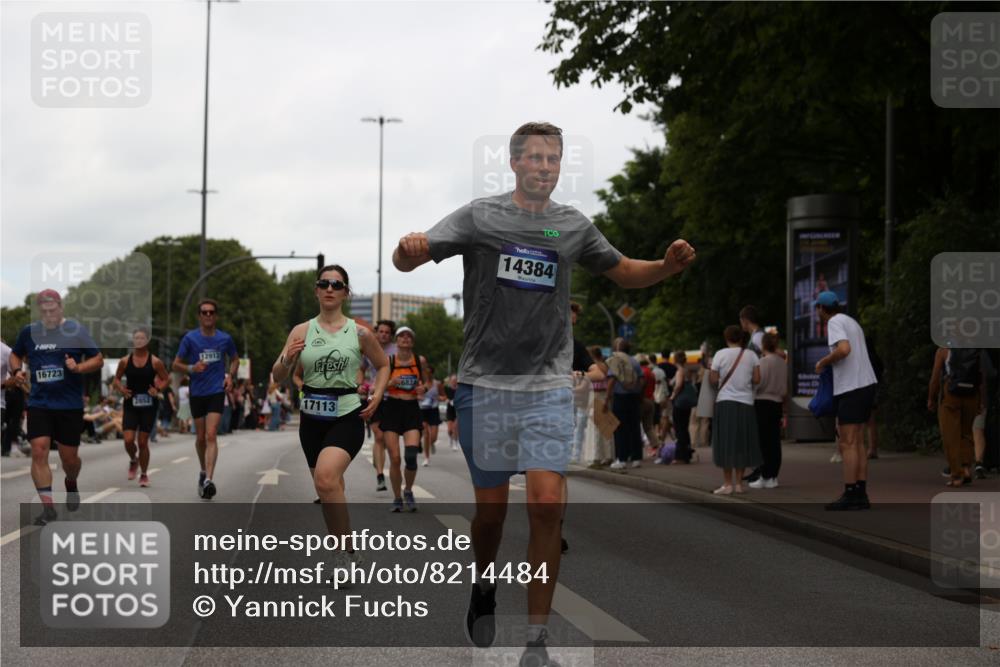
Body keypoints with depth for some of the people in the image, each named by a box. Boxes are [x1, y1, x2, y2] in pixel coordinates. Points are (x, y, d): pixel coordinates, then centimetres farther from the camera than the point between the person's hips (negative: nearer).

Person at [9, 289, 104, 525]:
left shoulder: (76, 330, -3)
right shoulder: (29, 332, 6)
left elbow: (98, 359, -1)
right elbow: (16, 354, 23)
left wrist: (78, 368, -19)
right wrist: (16, 370, 2)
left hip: (70, 405, -2)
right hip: (39, 404, 2)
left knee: (69, 457, 7)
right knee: (39, 452, -12)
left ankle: (71, 484, 41)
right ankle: (48, 506, -9)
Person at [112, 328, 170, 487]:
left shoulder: (155, 362, -4)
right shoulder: (125, 361, 0)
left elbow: (166, 379, 4)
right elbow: (116, 379, 11)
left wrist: (158, 389, -14)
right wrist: (121, 389, -9)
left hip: (148, 405, -1)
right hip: (130, 405, 1)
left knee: (143, 441, 3)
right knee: (128, 440, -10)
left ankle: (144, 474, 19)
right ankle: (133, 460, 24)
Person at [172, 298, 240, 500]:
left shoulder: (225, 338, 2)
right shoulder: (190, 338, -2)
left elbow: (235, 359, 20)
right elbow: (176, 364, 2)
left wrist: (230, 375, 2)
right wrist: (191, 368, -18)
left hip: (216, 392, -1)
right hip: (197, 393, 1)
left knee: (211, 435, -15)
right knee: (200, 437, 10)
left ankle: (209, 480, -23)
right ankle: (204, 471, 35)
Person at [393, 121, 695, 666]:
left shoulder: (573, 226, 8)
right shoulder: (479, 217, -1)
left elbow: (624, 272, 21)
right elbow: (407, 260, -7)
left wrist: (668, 266, 1)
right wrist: (409, 248, -32)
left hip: (548, 387, 1)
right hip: (485, 384, -1)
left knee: (547, 507, -11)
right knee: (491, 509, 5)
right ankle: (484, 588, 38)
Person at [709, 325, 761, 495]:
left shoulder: (720, 354, -3)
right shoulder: (751, 355, 4)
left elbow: (713, 380, -5)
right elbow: (757, 379, -1)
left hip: (725, 402, -2)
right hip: (746, 403, 3)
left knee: (726, 444, 1)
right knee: (742, 444, 10)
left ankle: (727, 484, -1)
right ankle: (738, 483, 11)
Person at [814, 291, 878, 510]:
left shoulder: (835, 322, -8)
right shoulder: (851, 321, 19)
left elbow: (844, 349, -24)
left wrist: (823, 362, -11)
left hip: (851, 387, -9)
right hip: (867, 384, 9)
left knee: (848, 444, -7)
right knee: (857, 443, 12)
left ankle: (850, 496, -9)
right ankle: (861, 494, 11)